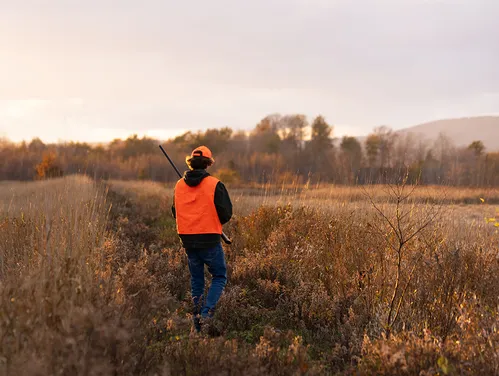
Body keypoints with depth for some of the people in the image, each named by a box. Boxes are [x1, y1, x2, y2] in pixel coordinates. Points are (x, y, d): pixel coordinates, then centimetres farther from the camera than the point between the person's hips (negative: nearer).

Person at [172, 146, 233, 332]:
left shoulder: (179, 185, 4)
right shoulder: (215, 185, -10)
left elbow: (175, 212, 14)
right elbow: (226, 214, -7)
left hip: (187, 240, 5)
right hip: (210, 239, -5)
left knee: (196, 279, 16)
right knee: (219, 277, 9)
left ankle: (197, 320, 17)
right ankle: (207, 312, -9)